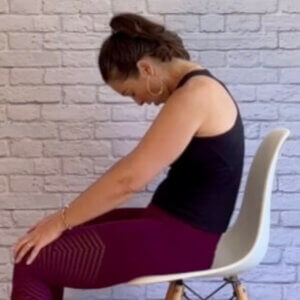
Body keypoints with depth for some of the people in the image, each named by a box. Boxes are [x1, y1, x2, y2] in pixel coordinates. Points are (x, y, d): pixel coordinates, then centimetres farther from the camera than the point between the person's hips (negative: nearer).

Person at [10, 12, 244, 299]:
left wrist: (61, 221, -11)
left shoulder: (194, 94, -20)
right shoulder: (194, 87, 11)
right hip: (173, 222, 10)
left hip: (187, 238, -10)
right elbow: (135, 168, 15)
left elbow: (129, 179, -22)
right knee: (52, 244, 9)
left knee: (33, 261, -12)